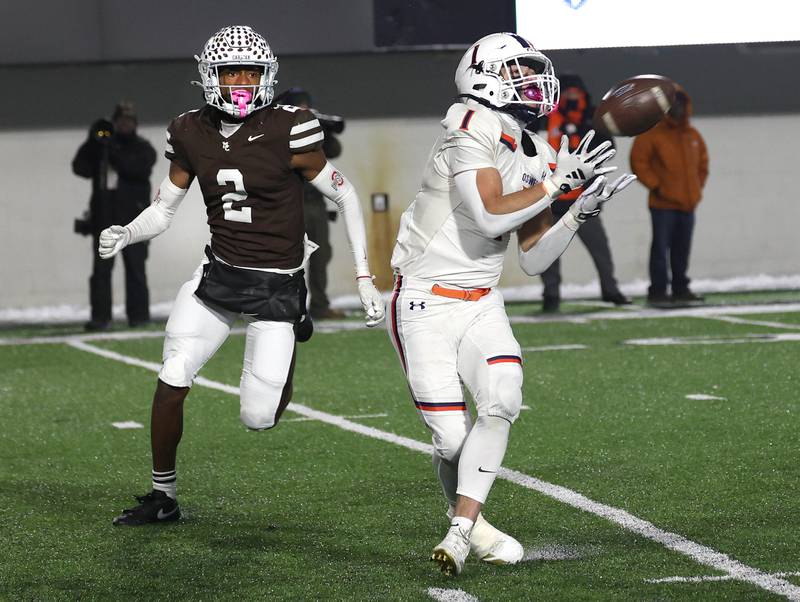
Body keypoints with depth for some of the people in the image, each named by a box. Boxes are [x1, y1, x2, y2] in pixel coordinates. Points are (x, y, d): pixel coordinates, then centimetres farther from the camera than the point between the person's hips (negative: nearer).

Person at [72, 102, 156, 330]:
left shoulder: (142, 148, 5)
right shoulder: (100, 147, 13)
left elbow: (138, 168, -15)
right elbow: (80, 168, 1)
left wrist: (113, 150, -18)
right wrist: (92, 143, -10)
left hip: (133, 217, -2)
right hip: (104, 217, 3)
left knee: (135, 267, -1)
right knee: (101, 268, -2)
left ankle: (139, 315, 3)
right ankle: (100, 317, -1)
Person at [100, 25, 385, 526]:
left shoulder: (288, 132, -15)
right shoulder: (192, 134, -2)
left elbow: (345, 197, -5)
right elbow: (163, 211, 9)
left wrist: (366, 279, -6)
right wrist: (125, 235, -12)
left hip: (277, 286, -4)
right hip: (219, 274, 4)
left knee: (258, 419, -6)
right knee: (171, 384, -6)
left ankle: (288, 353, 28)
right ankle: (163, 496, 15)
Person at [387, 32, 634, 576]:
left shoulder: (538, 158, 9)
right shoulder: (472, 130, -14)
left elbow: (534, 260, 10)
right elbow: (490, 216, -26)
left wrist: (580, 213, -2)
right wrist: (560, 181, -19)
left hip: (481, 306, 6)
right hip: (425, 304, -6)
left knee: (502, 400, -20)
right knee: (452, 435, -8)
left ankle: (462, 530, -17)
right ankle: (468, 517, 21)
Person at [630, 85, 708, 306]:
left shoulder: (692, 135, 12)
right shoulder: (652, 134, -7)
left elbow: (702, 161, 24)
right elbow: (638, 162, -8)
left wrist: (699, 184, 13)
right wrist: (655, 185, -11)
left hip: (687, 203, 6)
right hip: (663, 204, -6)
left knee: (682, 248, 10)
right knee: (661, 247, -6)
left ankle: (681, 289, 18)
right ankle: (657, 291, -3)